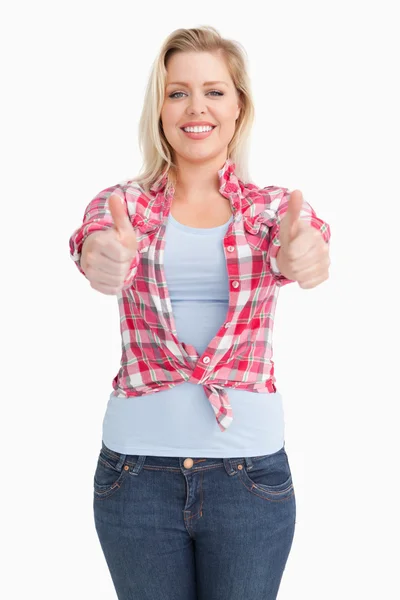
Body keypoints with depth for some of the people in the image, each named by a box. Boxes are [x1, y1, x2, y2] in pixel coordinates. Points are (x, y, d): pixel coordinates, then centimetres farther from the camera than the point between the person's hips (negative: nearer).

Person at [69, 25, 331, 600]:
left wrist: (302, 254, -44)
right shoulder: (125, 203, 2)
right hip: (137, 466, 0)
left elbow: (294, 246, -20)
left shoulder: (274, 206, 2)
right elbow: (93, 241, -20)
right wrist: (102, 257, -44)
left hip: (251, 466, 0)